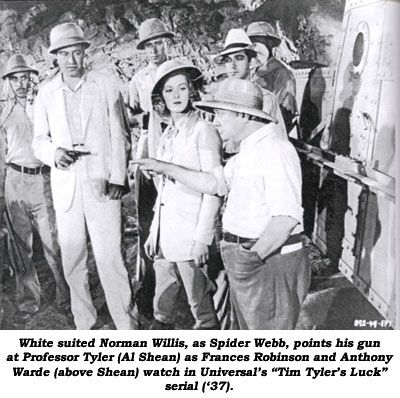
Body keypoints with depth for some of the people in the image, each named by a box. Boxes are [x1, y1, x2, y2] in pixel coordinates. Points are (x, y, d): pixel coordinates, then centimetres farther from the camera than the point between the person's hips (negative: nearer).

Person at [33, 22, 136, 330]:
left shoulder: (107, 86, 4)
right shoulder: (46, 93, 10)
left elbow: (119, 136, 4)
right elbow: (39, 140, 14)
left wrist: (117, 178, -6)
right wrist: (53, 152, -9)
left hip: (102, 184, -3)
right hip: (65, 188, 3)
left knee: (110, 258, -7)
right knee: (72, 260, 8)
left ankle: (127, 326, 4)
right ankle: (84, 323, 24)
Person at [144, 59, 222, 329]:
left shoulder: (204, 130, -8)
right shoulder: (168, 134, 13)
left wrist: (203, 238, -16)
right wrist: (154, 232, 14)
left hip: (191, 234, -7)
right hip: (166, 233, 7)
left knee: (200, 305, 3)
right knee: (162, 307, 14)